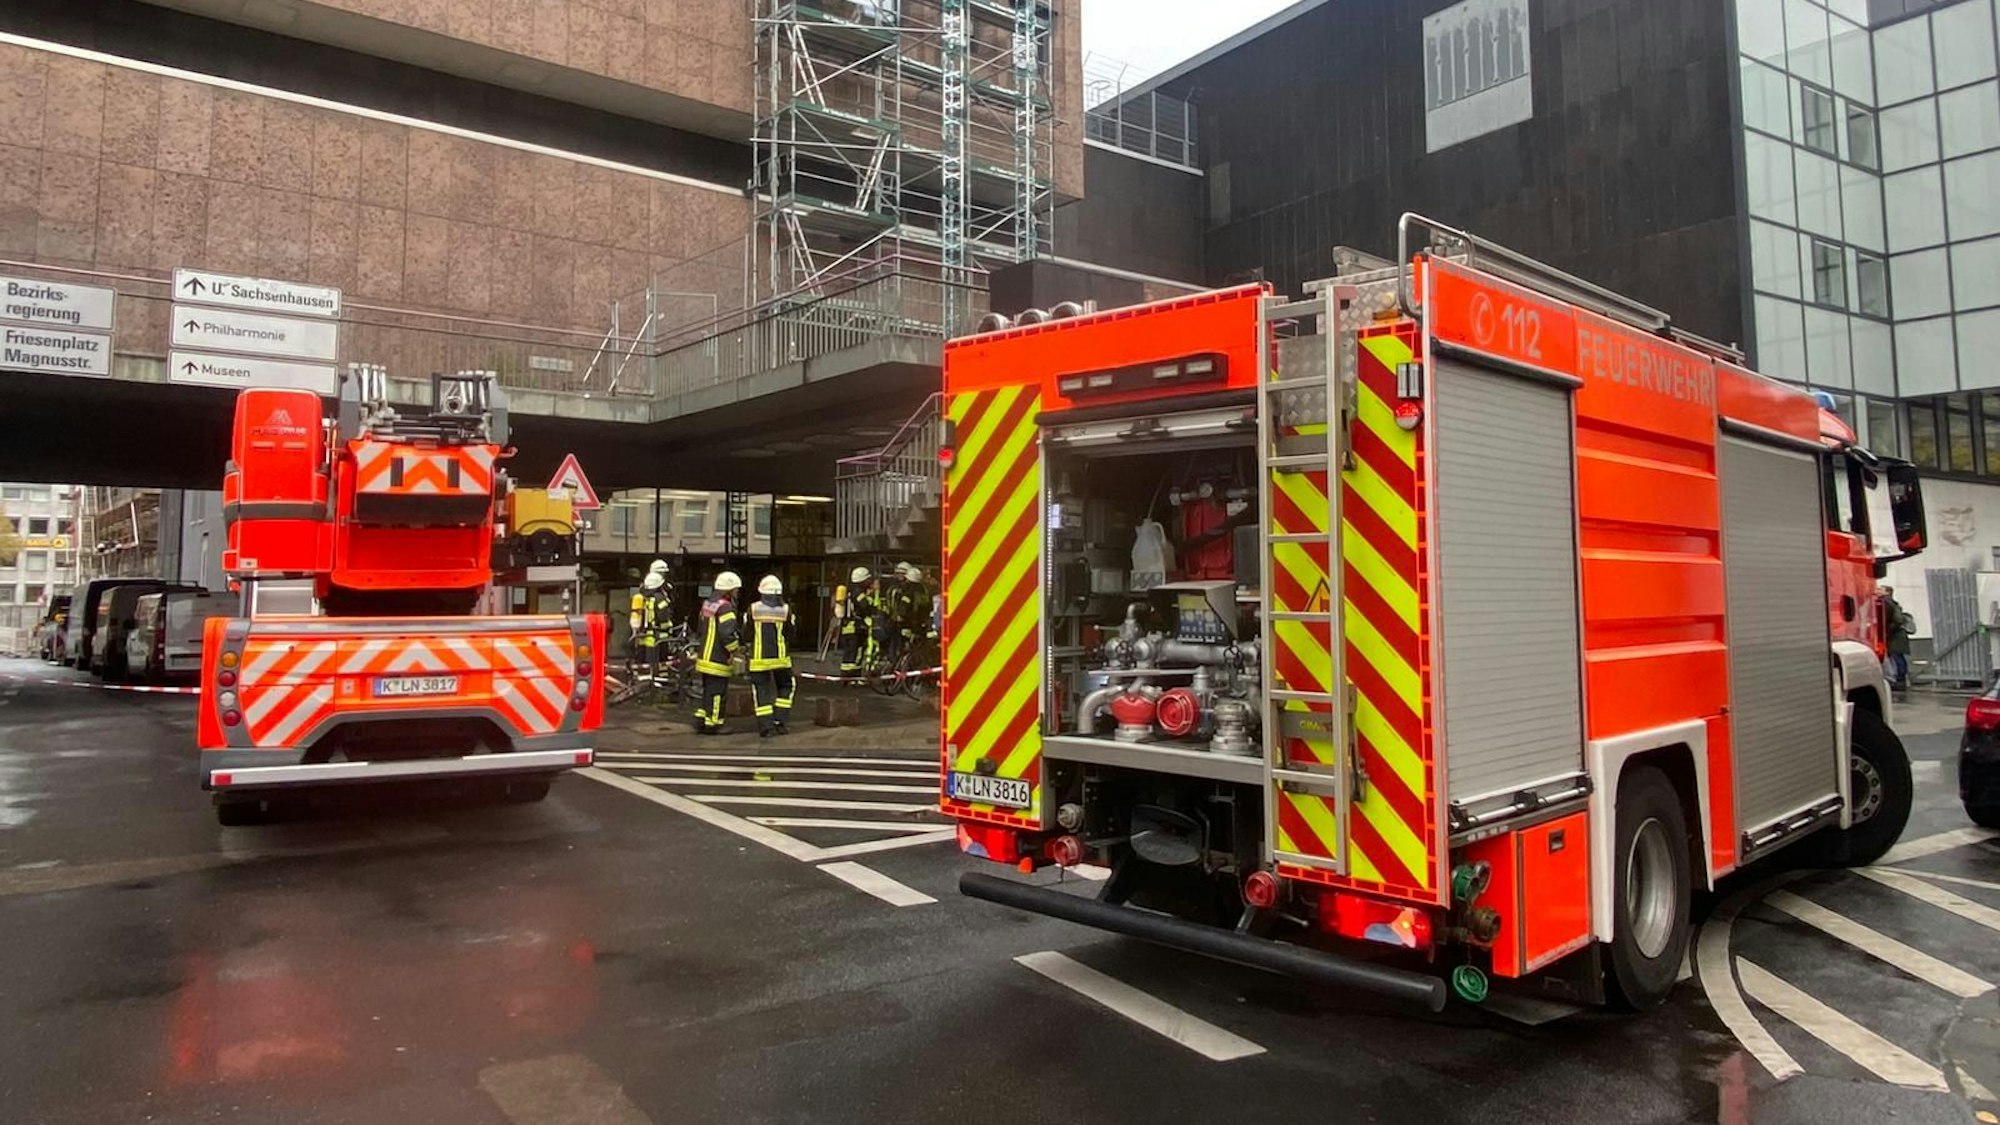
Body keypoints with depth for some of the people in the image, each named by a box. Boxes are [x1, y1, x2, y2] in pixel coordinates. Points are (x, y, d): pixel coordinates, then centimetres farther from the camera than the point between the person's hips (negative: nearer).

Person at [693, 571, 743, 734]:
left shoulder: (707, 604, 12)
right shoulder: (725, 608, -18)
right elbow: (727, 633, -27)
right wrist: (734, 649, -12)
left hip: (705, 656, 9)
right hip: (719, 659, -9)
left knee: (708, 691, 18)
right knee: (717, 692, -1)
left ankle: (700, 719, 21)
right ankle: (712, 724, 4)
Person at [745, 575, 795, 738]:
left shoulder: (753, 609, -5)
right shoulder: (785, 610, -5)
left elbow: (746, 636, -1)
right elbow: (791, 635, 2)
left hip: (758, 658, 0)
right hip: (780, 657, 0)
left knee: (761, 690, 6)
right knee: (785, 687, 18)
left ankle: (766, 726, 0)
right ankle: (780, 722, 10)